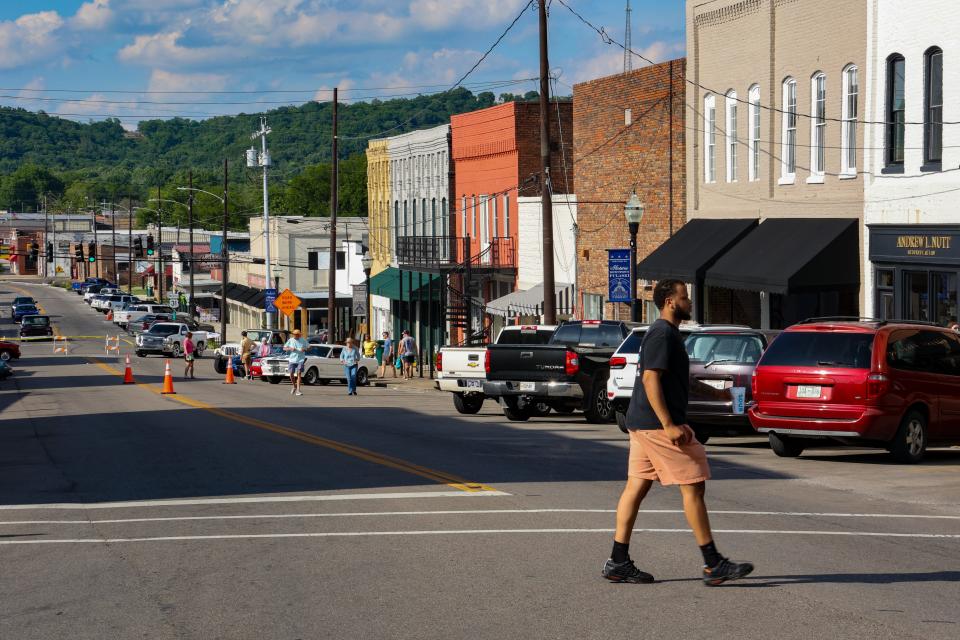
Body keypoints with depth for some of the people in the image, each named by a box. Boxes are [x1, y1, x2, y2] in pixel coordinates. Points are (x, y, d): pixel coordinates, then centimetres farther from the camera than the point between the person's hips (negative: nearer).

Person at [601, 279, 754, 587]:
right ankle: (713, 565, -4)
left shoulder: (665, 333, 18)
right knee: (693, 487, -6)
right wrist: (669, 425, -25)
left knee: (637, 486, 9)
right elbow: (650, 379, -22)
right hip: (657, 424, -11)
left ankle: (618, 562, 10)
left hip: (642, 424, 11)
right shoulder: (663, 334, -15)